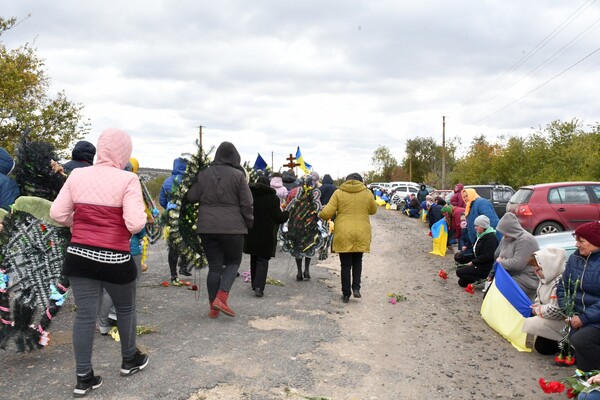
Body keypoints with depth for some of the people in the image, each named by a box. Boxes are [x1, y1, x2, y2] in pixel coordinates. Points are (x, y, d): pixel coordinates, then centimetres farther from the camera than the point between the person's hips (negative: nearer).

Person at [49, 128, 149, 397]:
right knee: (125, 308, 19)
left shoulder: (77, 175, 1)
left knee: (85, 315, 10)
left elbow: (57, 214, 2)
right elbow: (135, 224, -20)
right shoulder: (127, 179, -13)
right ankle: (129, 360, 37)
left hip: (79, 255, 4)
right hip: (114, 258, -4)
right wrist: (141, 216, 2)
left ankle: (83, 378, 18)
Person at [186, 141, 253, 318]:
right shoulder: (238, 175, -5)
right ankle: (221, 297, -6)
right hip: (232, 226, -3)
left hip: (207, 226, 3)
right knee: (233, 262, 13)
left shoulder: (204, 174, 5)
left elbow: (191, 197, 5)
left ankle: (213, 307, 13)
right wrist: (249, 223, 7)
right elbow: (247, 203, -6)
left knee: (214, 265, 10)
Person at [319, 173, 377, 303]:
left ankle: (346, 294, 12)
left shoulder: (338, 193, -3)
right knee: (357, 261, 20)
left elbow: (327, 213, -7)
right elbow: (373, 210, 17)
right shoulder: (367, 193, 2)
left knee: (346, 265, 7)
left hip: (343, 234, -1)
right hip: (361, 234, 2)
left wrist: (320, 214, 14)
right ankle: (356, 288, 7)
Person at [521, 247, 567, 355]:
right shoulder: (546, 277, 1)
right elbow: (539, 296, 18)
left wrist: (538, 310, -13)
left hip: (562, 321, -10)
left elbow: (555, 311, -30)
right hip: (549, 317, 10)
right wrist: (536, 305, -3)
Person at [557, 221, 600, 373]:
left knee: (579, 340, -29)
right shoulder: (575, 259, 3)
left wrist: (584, 318, -23)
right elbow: (563, 288, 7)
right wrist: (569, 313, -6)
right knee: (584, 366, -1)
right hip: (580, 319, 6)